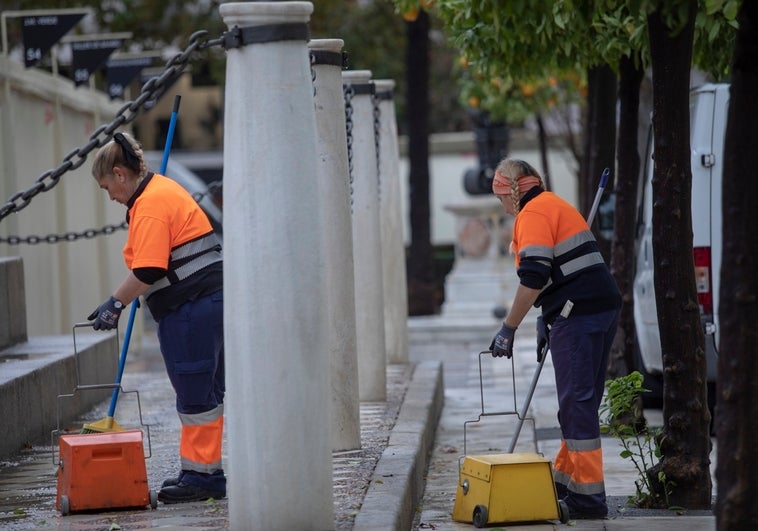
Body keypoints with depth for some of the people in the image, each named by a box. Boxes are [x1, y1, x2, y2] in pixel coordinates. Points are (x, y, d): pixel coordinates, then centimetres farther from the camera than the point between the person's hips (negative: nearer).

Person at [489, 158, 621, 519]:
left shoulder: (533, 213, -7)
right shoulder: (555, 206, 24)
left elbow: (533, 279, -16)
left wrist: (508, 329, -10)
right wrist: (545, 321, 32)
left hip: (579, 316, -10)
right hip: (603, 309, 10)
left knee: (577, 404, -9)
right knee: (580, 402, 18)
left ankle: (588, 496, -10)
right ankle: (564, 477, 29)